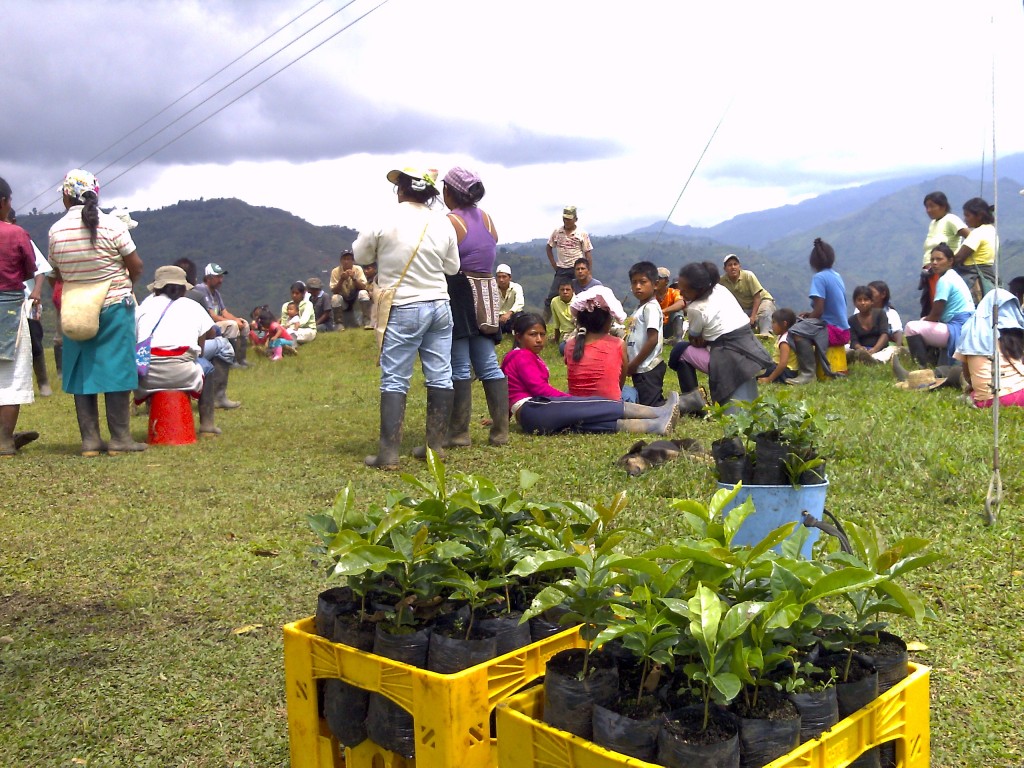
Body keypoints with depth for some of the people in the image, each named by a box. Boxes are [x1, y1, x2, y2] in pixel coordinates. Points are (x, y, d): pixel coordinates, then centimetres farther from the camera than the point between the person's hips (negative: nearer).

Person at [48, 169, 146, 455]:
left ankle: (90, 439, 10)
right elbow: (136, 267, -7)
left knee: (82, 373, 8)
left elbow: (58, 274, 7)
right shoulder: (112, 225, -11)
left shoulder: (56, 231, -1)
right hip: (114, 306, -3)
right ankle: (120, 438, 2)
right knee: (116, 369, 1)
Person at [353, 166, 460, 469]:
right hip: (439, 306, 4)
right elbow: (452, 267, 9)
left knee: (394, 380, -1)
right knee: (440, 377, 9)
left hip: (403, 310, -4)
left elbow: (360, 255, 3)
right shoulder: (443, 223, 1)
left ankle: (388, 454, -2)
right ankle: (436, 445, 15)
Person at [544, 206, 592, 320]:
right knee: (551, 297, 0)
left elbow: (588, 254, -2)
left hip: (577, 270, -2)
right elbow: (548, 247, 17)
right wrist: (553, 263, 7)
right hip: (561, 270, 2)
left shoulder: (582, 234, -4)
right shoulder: (557, 232, 4)